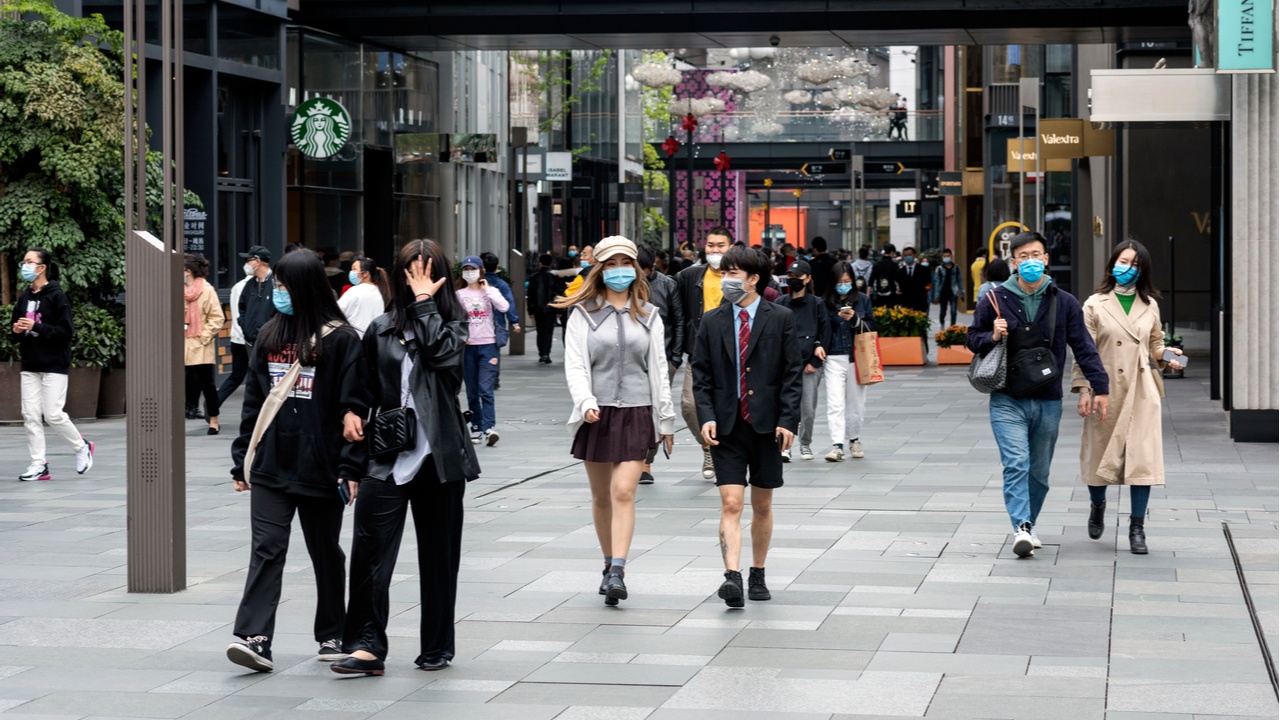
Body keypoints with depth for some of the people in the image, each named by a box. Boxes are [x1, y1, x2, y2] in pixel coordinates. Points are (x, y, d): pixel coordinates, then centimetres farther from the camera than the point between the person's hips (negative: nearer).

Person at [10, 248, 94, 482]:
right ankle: (39, 464, 5)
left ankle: (82, 447, 16)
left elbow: (67, 330, -15)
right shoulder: (24, 297, 7)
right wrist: (17, 329, -5)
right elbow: (15, 323, 19)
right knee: (30, 415, 0)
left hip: (54, 365, -6)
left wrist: (36, 327, -22)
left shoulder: (56, 296, -11)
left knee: (53, 414, -7)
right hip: (30, 366, 6)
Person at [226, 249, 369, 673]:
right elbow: (253, 402, 13)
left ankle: (332, 635, 24)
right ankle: (254, 638, -15)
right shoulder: (269, 336, 11)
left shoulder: (340, 339, -5)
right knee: (266, 550, -8)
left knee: (326, 552, 11)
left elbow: (353, 408, -9)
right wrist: (241, 460, 10)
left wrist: (350, 467, -15)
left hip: (319, 468, -4)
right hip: (270, 465, 4)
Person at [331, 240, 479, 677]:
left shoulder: (454, 327, 4)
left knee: (438, 554, 8)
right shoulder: (381, 329, 8)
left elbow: (440, 352, -19)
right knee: (370, 551, -10)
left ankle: (437, 648, 19)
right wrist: (352, 412, -1)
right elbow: (364, 385, 19)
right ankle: (367, 645, -7)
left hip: (437, 457, -1)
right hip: (387, 456, 1)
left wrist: (425, 301, -11)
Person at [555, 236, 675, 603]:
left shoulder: (648, 316, 9)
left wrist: (666, 420, 10)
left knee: (624, 493, -12)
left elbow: (659, 370, 11)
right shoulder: (583, 314, 3)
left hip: (636, 412, 0)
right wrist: (585, 402, -21)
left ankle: (617, 573, -16)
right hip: (596, 414, 0)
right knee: (601, 496, 9)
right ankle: (609, 565, 25)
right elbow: (575, 365, -4)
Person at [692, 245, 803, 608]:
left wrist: (788, 420, -9)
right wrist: (706, 417, -7)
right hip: (726, 427, 0)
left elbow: (793, 373, -1)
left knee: (762, 506, 11)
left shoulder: (780, 319, 1)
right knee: (731, 503, -10)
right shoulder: (712, 322, 6)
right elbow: (701, 374, 6)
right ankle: (733, 576, -19)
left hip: (766, 425, 0)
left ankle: (758, 574, 24)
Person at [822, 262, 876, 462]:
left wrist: (855, 320, -14)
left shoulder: (863, 300, 5)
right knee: (835, 403, -11)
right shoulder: (826, 302, 3)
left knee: (856, 402, 10)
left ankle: (854, 440, 28)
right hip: (834, 358, -1)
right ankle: (837, 447, -15)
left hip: (857, 357, 1)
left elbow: (871, 327, 4)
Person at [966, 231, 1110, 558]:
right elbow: (972, 338, 10)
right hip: (1007, 400, -2)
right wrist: (993, 337, -12)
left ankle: (1028, 524, 27)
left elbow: (1084, 347, 3)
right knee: (1017, 464, -17)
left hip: (1048, 402, 2)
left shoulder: (1064, 303, 3)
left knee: (1040, 471, 11)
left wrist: (1100, 387, -5)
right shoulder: (995, 300, 1)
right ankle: (1021, 528, -23)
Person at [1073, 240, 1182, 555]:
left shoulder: (1149, 306, 11)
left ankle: (1137, 528, -2)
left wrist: (1166, 356, 0)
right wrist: (1084, 390, -8)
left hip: (1141, 392, 2)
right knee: (1099, 454, 7)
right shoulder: (1095, 305, 1)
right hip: (1106, 390, -2)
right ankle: (1097, 505, 38)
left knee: (1142, 456, -8)